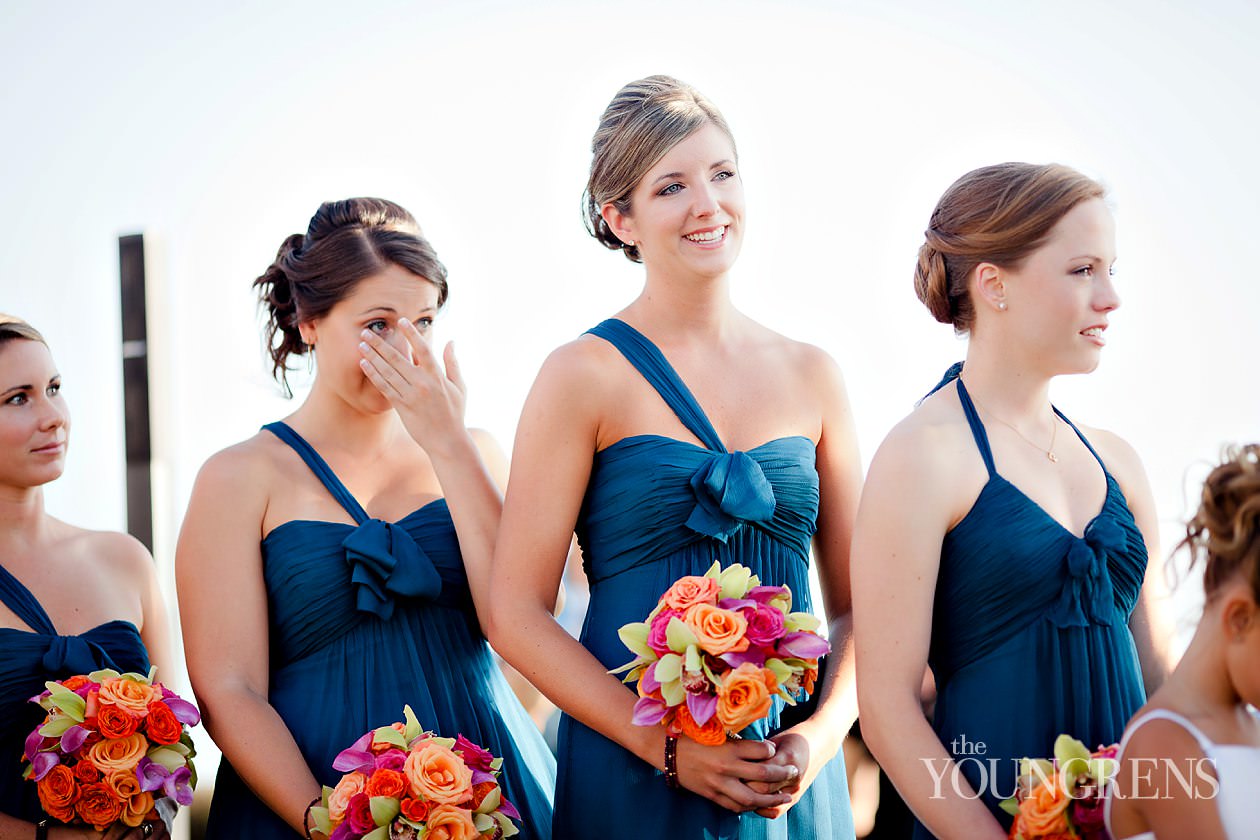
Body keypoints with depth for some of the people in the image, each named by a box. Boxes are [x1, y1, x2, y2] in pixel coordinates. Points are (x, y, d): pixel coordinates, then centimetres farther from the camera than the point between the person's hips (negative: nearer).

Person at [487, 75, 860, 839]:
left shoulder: (810, 375, 6)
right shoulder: (587, 374, -6)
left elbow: (858, 601, 8)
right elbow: (517, 614, -9)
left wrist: (821, 734, -8)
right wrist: (669, 747, -15)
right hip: (634, 776, -3)